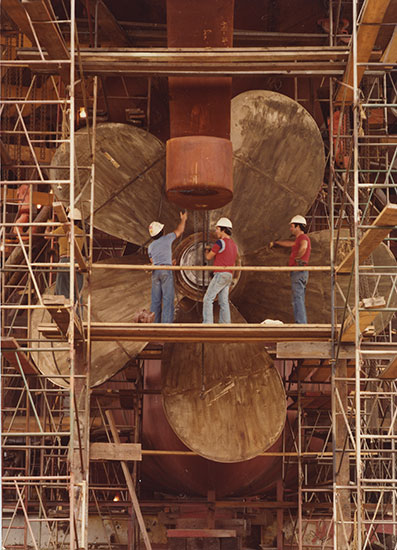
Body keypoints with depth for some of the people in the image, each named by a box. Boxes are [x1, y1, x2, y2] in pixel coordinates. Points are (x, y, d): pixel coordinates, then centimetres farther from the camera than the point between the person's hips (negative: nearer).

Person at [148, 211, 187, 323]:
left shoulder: (150, 246, 15)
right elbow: (179, 231, 17)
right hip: (166, 271, -4)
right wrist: (183, 219, 35)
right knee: (168, 298, -6)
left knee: (156, 300, 6)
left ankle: (154, 323, 4)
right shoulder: (166, 238, 3)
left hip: (155, 272, 4)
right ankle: (166, 324, -13)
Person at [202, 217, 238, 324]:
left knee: (208, 299, -9)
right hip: (229, 276, 9)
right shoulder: (234, 245, 17)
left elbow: (209, 257, -3)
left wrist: (207, 251, 20)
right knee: (223, 302, 9)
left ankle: (207, 324, -16)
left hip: (221, 274, -9)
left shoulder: (220, 242, -11)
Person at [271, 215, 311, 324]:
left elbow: (303, 246, -33)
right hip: (299, 273, 10)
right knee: (299, 300, 9)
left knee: (297, 300, -13)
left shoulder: (303, 237, -9)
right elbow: (289, 243, 42)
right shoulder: (299, 238, 23)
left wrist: (297, 258, -21)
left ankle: (300, 324, -18)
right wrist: (276, 242, 54)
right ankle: (303, 324, 9)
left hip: (299, 271, -10)